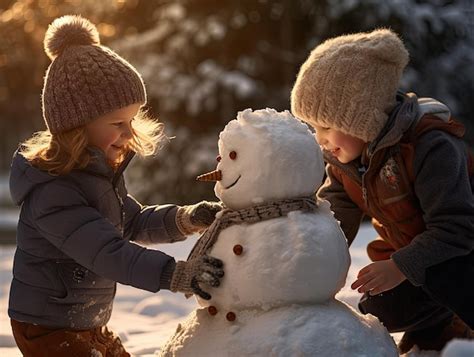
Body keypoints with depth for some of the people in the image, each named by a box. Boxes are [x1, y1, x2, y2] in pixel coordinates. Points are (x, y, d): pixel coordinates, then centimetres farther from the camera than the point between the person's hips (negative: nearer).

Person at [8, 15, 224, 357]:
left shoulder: (100, 170, 2)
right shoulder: (53, 191, -29)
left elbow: (133, 223, 10)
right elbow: (109, 252, -37)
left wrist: (187, 218, -7)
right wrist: (176, 274, -45)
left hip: (88, 323, 10)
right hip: (48, 329, -9)